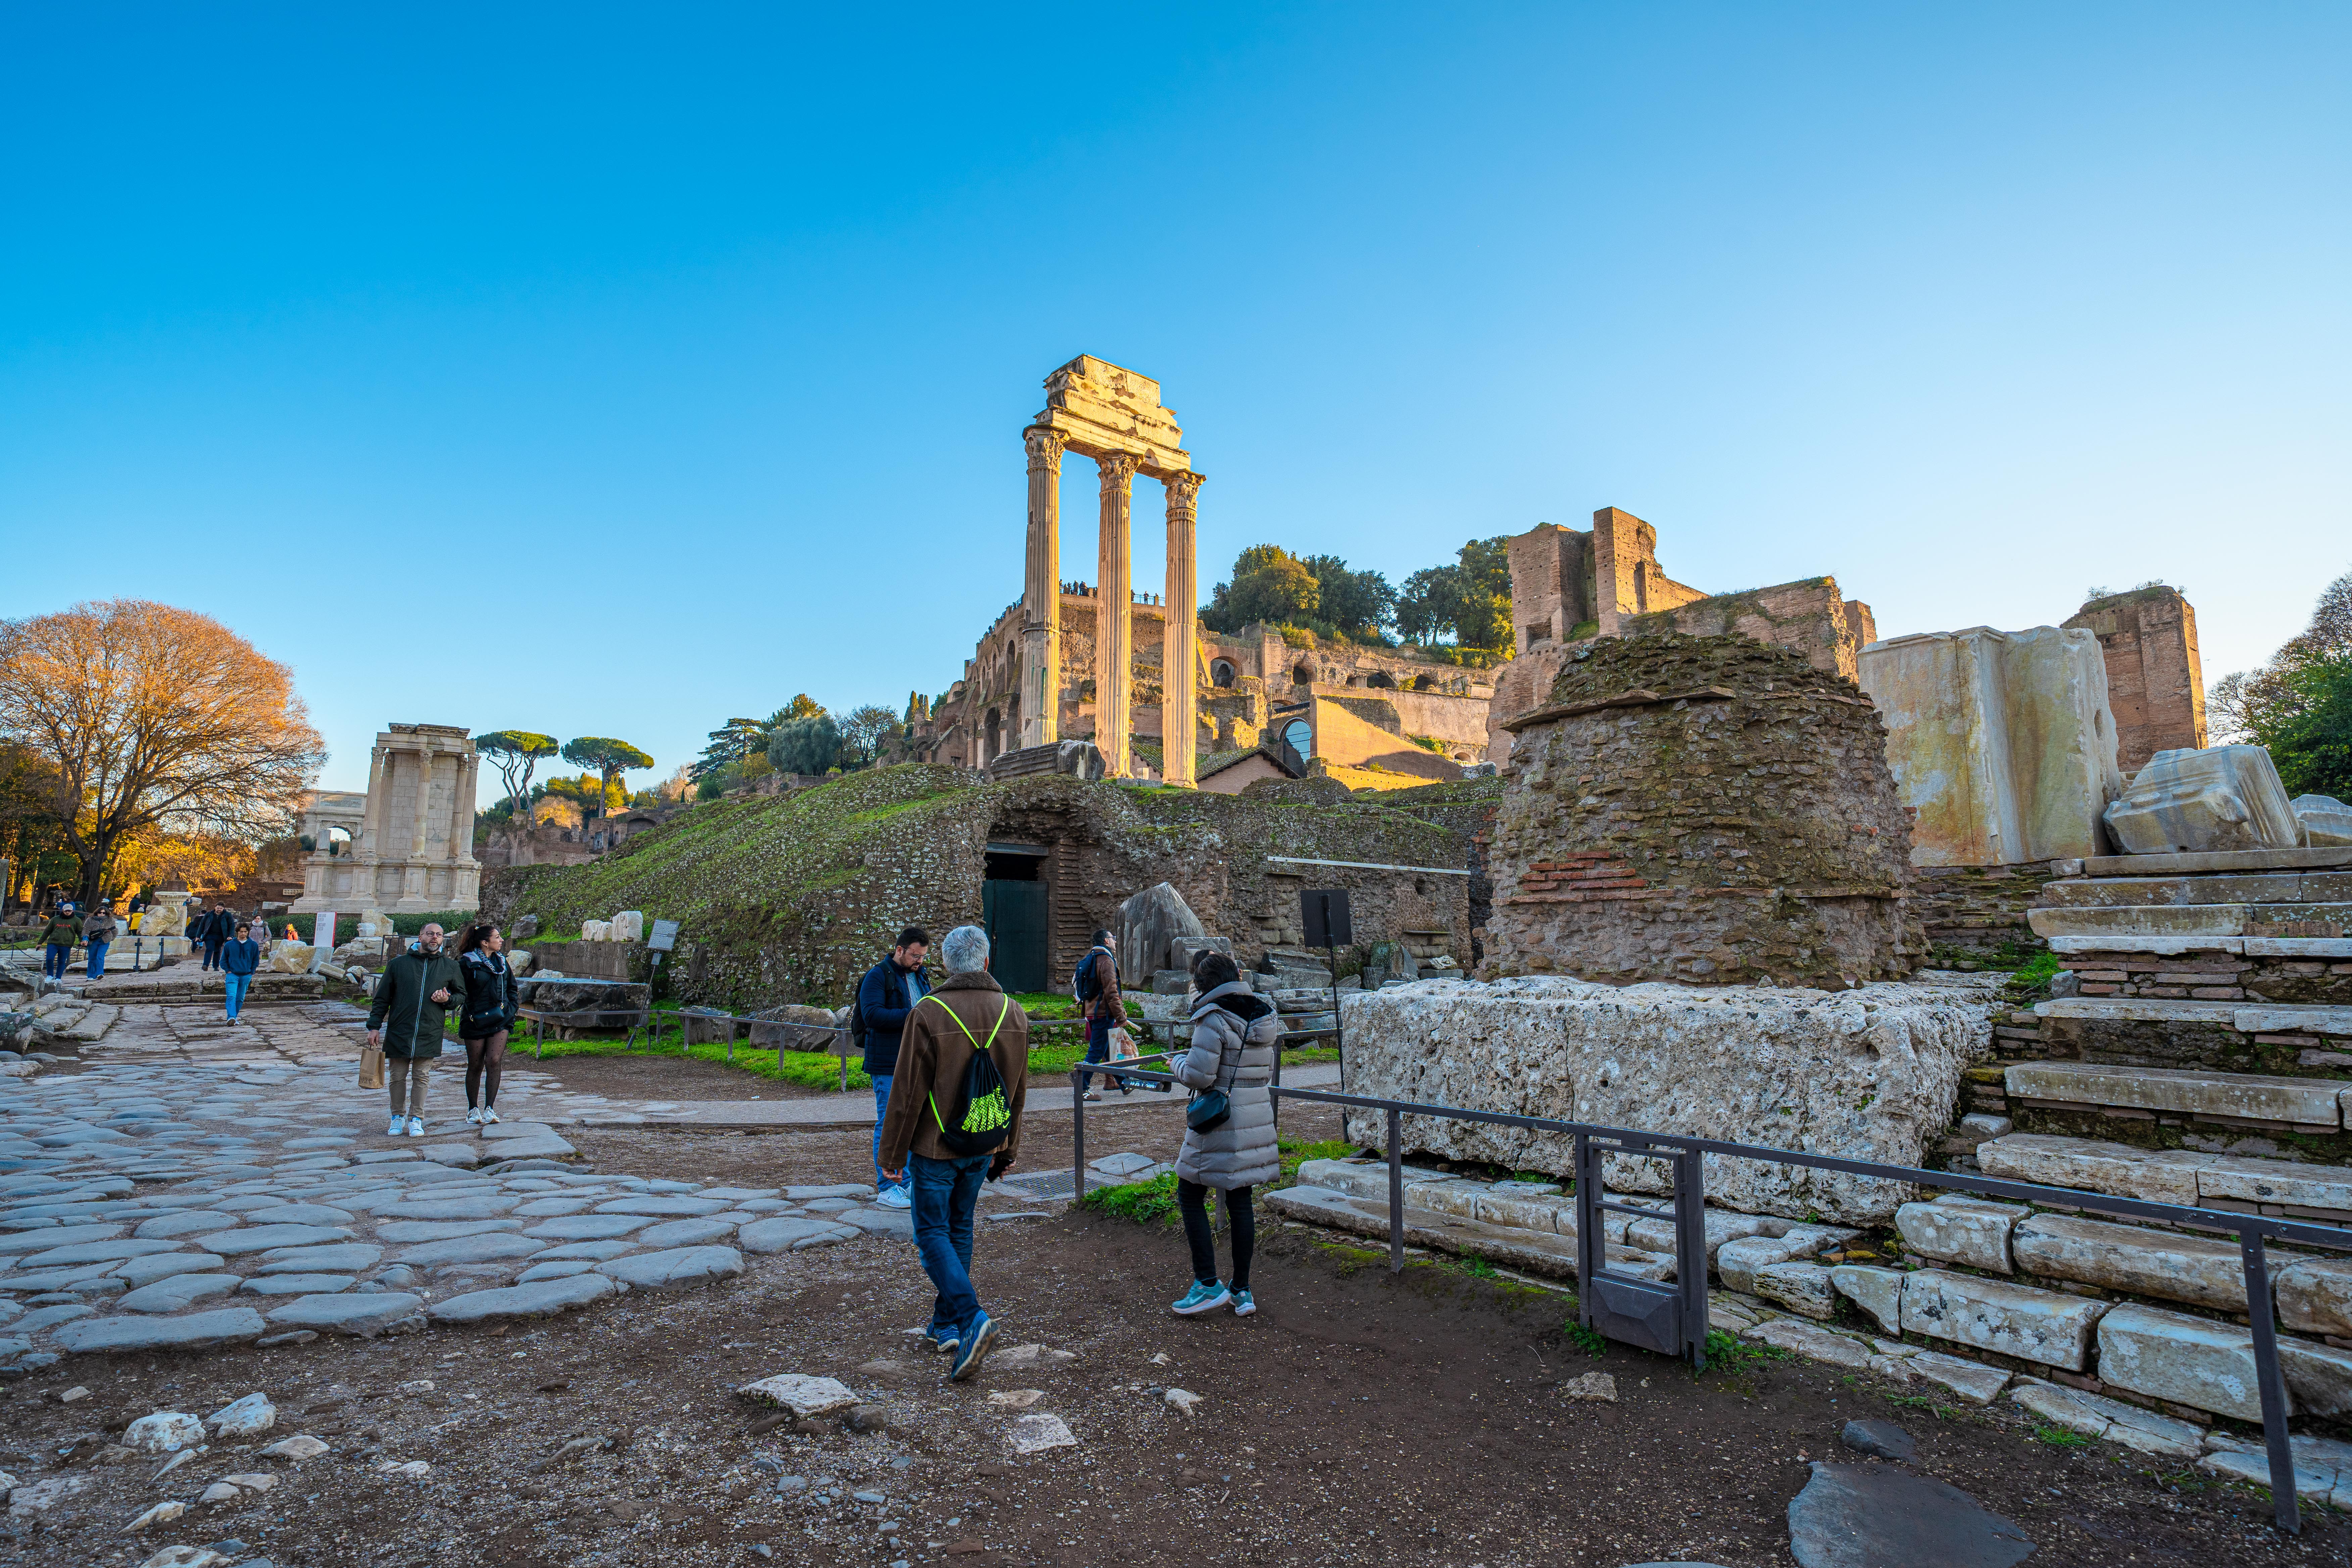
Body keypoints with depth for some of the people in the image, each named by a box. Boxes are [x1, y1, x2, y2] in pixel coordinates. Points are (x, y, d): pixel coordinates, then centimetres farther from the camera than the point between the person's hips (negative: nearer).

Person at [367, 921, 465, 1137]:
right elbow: (382, 998, 8)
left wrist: (448, 1000, -6)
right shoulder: (399, 964, 4)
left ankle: (416, 1119, 12)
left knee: (421, 1077, 4)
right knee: (397, 1077, 7)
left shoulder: (451, 967, 7)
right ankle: (397, 1118, 22)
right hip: (398, 1032, 0)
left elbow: (461, 995, 15)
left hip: (429, 1034, 0)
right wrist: (374, 1026, 3)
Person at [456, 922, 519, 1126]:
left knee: (494, 1062, -7)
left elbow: (513, 989, 18)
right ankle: (473, 1109, 22)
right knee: (475, 1066, 7)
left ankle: (490, 1109, -3)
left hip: (500, 1022, 3)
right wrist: (470, 1014, -14)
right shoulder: (467, 963, -6)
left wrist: (511, 1010, 7)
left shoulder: (502, 961, 10)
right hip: (475, 1023, -3)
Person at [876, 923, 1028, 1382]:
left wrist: (893, 1155, -3)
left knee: (933, 1233, 6)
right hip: (983, 1147, 5)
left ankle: (971, 1318, -10)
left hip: (936, 1146, -5)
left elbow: (907, 1091, -14)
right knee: (959, 1229, 18)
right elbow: (1018, 1090, 7)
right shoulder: (1013, 1014, -1)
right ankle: (946, 1324, 27)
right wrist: (1008, 1150, 18)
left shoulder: (928, 1013, -17)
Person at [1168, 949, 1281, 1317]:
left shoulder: (1214, 1019, -16)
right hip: (1257, 1120, 7)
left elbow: (1199, 1076, -18)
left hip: (1219, 1125, -7)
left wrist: (1177, 1065, 1)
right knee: (1240, 1202, 14)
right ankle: (1241, 1291, 20)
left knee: (1191, 1196, 8)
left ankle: (1208, 1284, 9)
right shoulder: (1265, 1016, 7)